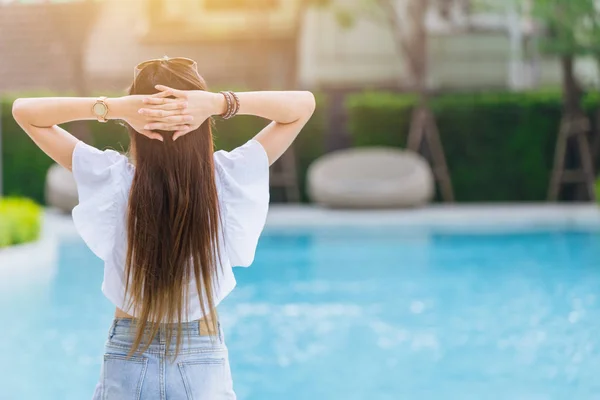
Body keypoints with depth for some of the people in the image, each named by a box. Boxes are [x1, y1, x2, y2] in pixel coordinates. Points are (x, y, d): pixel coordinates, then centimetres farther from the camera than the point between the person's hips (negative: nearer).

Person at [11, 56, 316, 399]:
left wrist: (112, 108, -20)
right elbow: (304, 104, -6)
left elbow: (24, 111, -7)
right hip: (204, 363, 0)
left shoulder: (113, 180, -16)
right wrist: (221, 103, -21)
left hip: (127, 362, 0)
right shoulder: (224, 178, -15)